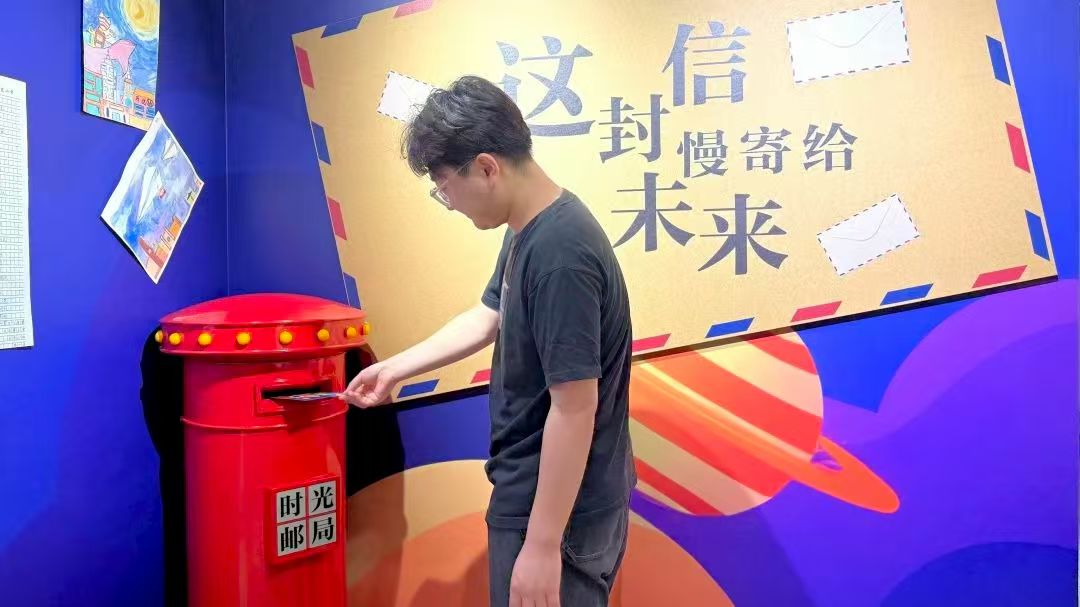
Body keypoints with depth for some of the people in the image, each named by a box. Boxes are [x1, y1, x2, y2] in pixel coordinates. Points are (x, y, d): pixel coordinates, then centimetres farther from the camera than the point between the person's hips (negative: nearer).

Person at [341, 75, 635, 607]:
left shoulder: (559, 253, -28)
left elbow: (575, 407, -27)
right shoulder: (529, 231, 4)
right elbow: (486, 320, 17)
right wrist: (395, 369, 22)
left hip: (559, 512, -9)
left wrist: (542, 544, -21)